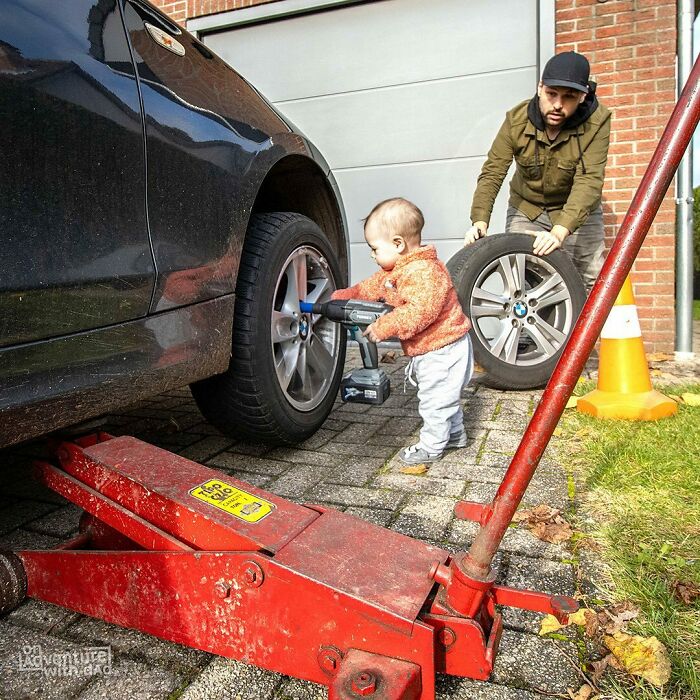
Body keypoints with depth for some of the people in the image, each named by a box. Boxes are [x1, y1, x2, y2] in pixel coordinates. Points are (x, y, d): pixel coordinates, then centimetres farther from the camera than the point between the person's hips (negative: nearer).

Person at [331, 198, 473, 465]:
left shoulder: (425, 272, -28)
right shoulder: (396, 270, 7)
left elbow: (420, 312, -37)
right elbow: (372, 287, 16)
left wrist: (384, 327, -35)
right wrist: (342, 296, 9)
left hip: (443, 350, -10)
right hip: (429, 350, 10)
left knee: (434, 400, 3)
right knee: (443, 396, 24)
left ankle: (431, 446, 18)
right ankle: (455, 434, 40)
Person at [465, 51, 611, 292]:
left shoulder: (596, 121, -22)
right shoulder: (517, 119, -17)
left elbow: (589, 181, -31)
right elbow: (492, 173, -19)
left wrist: (560, 231, -45)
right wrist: (480, 222, -35)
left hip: (577, 211, -1)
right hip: (526, 209, 1)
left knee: (592, 280, -6)